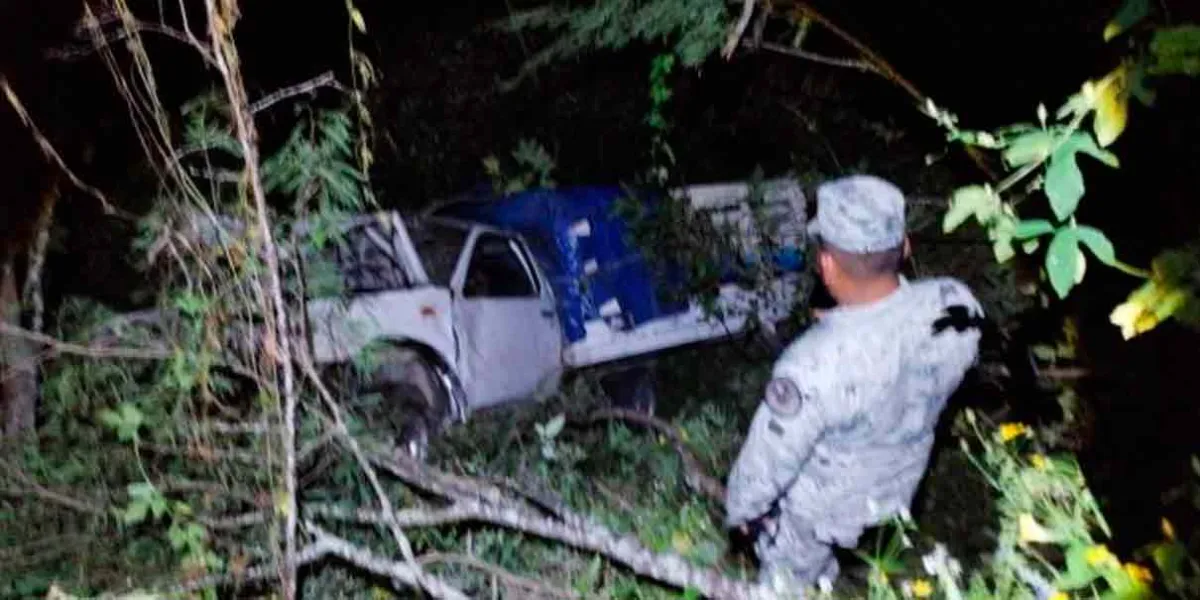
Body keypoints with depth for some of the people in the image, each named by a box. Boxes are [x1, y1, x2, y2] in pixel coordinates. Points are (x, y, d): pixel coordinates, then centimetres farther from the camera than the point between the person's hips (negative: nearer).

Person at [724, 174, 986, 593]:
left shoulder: (815, 364, -43)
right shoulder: (957, 305, -26)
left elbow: (771, 455, -26)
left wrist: (741, 508, -7)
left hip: (819, 506, -5)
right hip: (900, 484, 6)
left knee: (786, 580, 27)